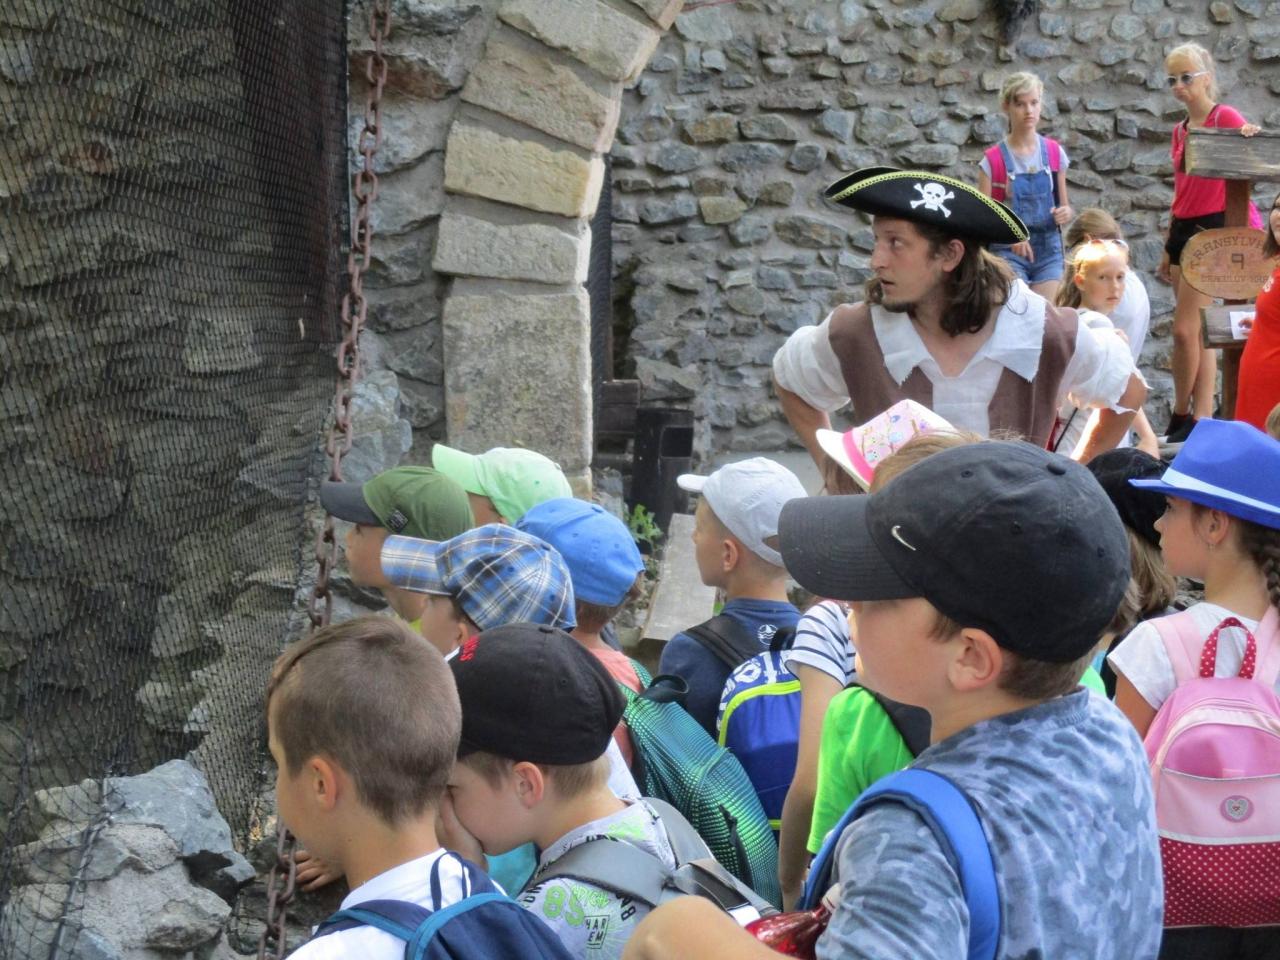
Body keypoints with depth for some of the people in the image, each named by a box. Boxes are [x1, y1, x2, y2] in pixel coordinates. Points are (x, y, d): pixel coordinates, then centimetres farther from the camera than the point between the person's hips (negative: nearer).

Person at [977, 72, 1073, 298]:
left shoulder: (1055, 153, 6)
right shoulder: (993, 160, -3)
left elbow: (1064, 207, 14)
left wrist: (1065, 214, -9)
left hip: (1048, 249, 3)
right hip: (1008, 252, -3)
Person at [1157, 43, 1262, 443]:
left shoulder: (1226, 118, -7)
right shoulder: (1180, 130, 14)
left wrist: (1251, 141, -41)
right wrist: (1168, 249, 21)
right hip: (1183, 230, 8)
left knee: (1186, 330, -9)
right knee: (1199, 331, 9)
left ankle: (1182, 416, 5)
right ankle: (1201, 418, 13)